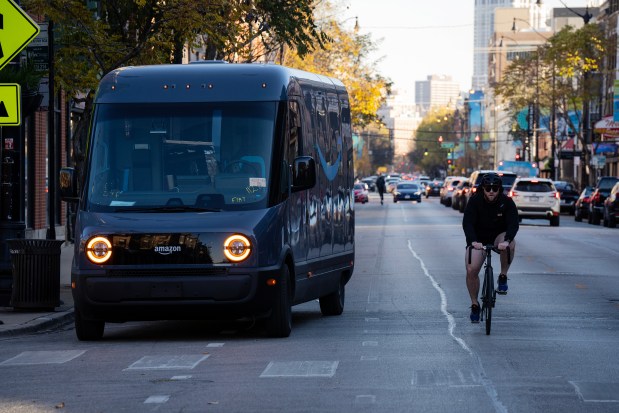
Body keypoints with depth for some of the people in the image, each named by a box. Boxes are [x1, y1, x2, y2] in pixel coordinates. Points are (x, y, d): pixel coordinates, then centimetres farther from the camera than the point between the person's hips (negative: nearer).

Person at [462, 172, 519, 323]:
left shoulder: (507, 202, -15)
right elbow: (467, 222, -25)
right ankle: (474, 304, 4)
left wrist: (506, 240, -45)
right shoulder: (475, 201, -16)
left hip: (499, 236, 0)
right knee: (471, 271, -17)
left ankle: (503, 277, -15)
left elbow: (513, 223, -25)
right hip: (478, 239, 0)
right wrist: (473, 241, -44)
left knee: (510, 244, -36)